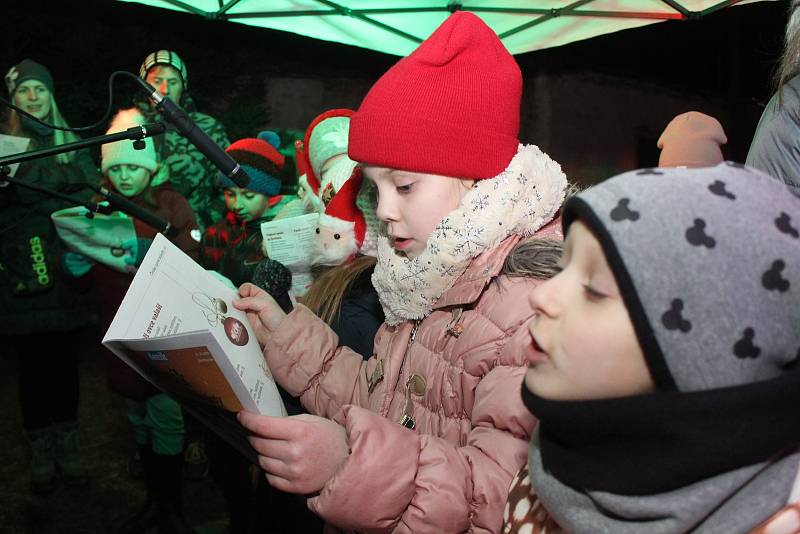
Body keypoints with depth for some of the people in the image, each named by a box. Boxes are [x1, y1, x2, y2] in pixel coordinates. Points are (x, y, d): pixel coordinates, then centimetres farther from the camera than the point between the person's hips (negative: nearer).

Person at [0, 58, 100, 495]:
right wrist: (66, 179, -14)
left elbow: (91, 184, 1)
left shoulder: (71, 140, 14)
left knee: (65, 359, 7)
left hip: (67, 270, 2)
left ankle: (68, 450, 19)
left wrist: (41, 181, -10)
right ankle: (41, 456, 16)